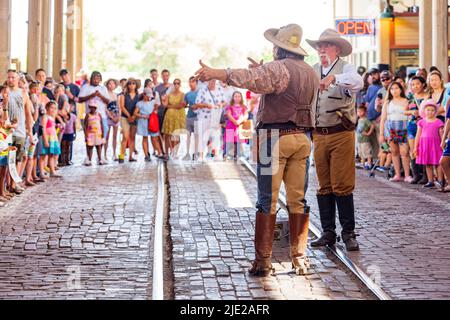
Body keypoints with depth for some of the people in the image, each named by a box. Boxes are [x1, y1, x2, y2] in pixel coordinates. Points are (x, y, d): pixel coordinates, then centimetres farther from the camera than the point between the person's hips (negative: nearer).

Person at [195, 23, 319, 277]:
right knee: (298, 199, 9)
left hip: (276, 136, -6)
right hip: (303, 137, 7)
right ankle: (300, 257, 10)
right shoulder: (311, 73, 16)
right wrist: (264, 71, 26)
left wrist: (215, 73, -32)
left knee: (267, 200, -4)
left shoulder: (278, 69, -8)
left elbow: (248, 78, -25)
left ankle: (263, 261, -3)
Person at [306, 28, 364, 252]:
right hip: (319, 135, 5)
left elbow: (358, 83, -24)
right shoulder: (312, 72, 13)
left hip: (341, 135, -5)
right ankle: (328, 233, 16)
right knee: (324, 187, 9)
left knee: (342, 186, -6)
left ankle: (348, 233, 2)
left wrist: (334, 78, -39)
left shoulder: (345, 69, -3)